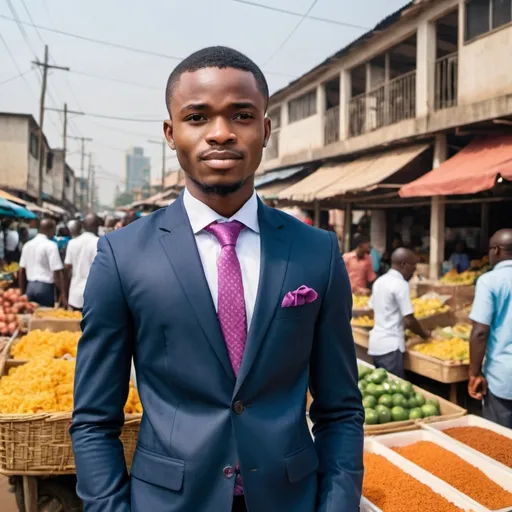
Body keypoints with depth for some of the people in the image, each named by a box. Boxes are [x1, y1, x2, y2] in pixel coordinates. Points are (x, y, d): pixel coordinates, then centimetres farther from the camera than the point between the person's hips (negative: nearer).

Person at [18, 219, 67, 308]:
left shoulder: (27, 245, 10)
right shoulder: (51, 245, -11)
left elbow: (21, 271, 14)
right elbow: (57, 272, -16)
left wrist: (22, 291, 21)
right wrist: (62, 294, -12)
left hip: (30, 287, 7)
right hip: (45, 287, -6)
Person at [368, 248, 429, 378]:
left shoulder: (380, 281, 11)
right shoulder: (400, 284, -14)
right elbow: (409, 320, -16)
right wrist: (423, 334, 3)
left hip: (376, 342, 9)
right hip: (390, 345, -8)